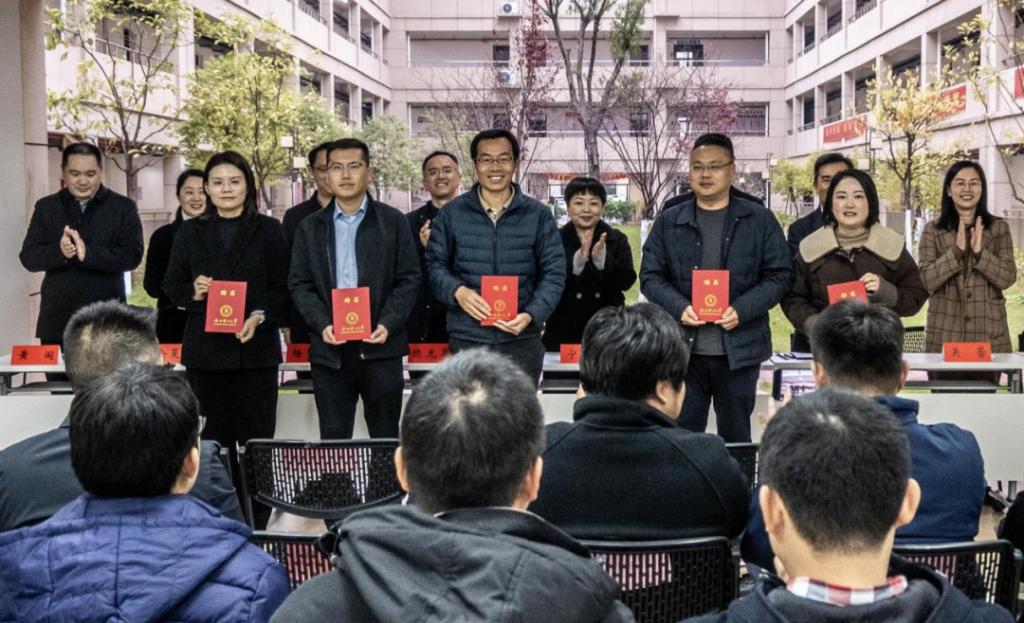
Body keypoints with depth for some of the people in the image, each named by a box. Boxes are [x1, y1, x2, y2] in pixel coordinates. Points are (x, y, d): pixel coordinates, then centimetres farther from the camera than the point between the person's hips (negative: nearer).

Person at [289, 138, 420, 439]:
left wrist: (388, 324, -13)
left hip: (380, 346, -1)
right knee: (333, 439, 6)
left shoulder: (394, 222, 5)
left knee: (386, 437, 4)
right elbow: (299, 285, 7)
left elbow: (409, 280, 1)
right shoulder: (310, 228, 11)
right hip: (330, 349, 2)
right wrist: (322, 324, -10)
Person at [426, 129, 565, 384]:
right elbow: (435, 264, 7)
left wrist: (532, 315, -14)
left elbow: (554, 272, 2)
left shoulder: (539, 214, 4)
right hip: (467, 340, 0)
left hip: (522, 340, 0)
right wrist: (457, 291, -15)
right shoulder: (452, 213, 5)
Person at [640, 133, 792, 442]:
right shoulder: (668, 222, 8)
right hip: (683, 349, 1)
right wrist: (679, 308, -13)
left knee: (735, 437, 10)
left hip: (739, 349, -1)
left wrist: (741, 310, -14)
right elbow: (650, 275, 6)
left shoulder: (760, 220, 5)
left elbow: (779, 275, 1)